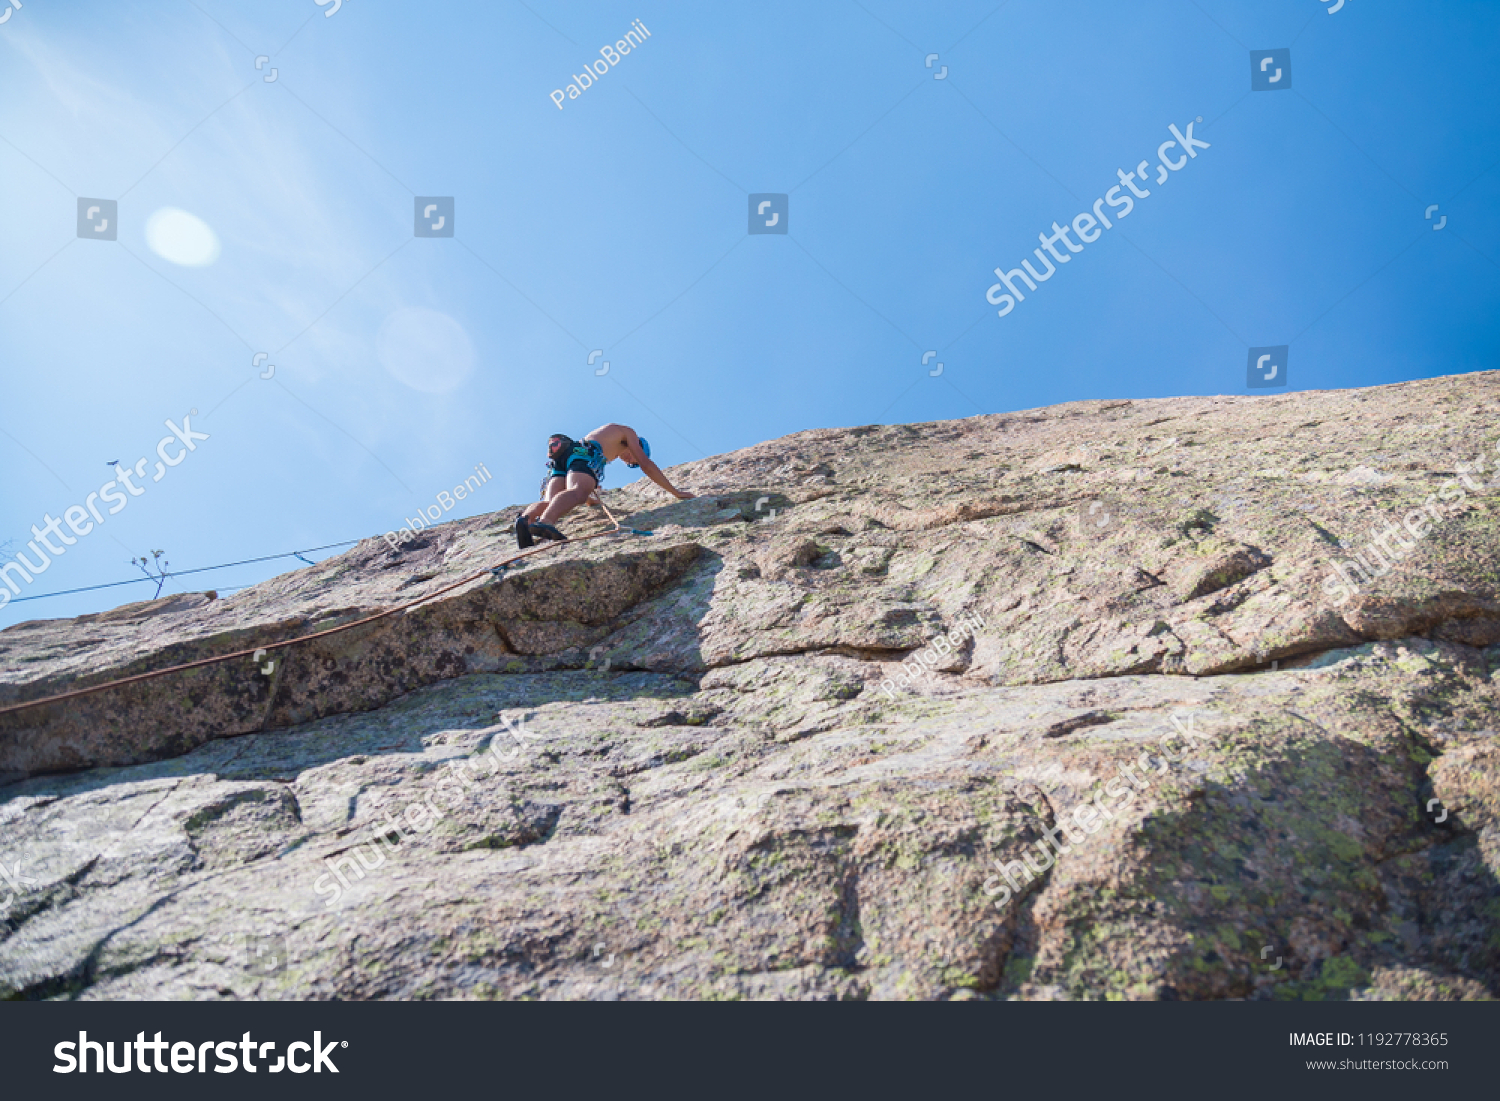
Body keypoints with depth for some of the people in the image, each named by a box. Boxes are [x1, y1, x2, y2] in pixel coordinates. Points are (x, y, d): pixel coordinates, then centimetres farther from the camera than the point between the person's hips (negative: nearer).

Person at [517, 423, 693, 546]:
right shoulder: (628, 432, 27)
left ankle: (527, 518, -48)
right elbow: (646, 465, 17)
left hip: (559, 459, 8)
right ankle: (545, 522, -65)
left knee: (552, 503, -14)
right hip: (582, 454, -8)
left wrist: (590, 498, 68)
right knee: (578, 492, -34)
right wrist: (675, 492, 23)